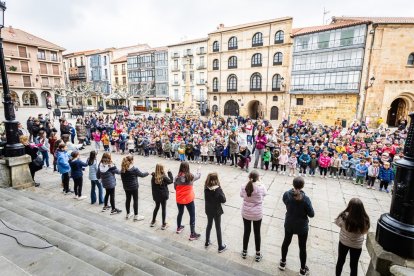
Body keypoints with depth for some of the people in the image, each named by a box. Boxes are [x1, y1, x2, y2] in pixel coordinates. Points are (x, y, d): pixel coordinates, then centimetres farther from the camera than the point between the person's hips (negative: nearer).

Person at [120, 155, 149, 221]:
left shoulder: (123, 169, -2)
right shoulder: (134, 169, -20)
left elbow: (122, 178, 7)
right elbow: (141, 175, -9)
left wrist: (124, 185, 19)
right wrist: (148, 173, 9)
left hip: (126, 187, 6)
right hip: (134, 187, -6)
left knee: (128, 199, 18)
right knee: (135, 200, 5)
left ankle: (128, 214, 31)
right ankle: (136, 216, 12)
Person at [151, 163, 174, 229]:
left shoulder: (153, 177, -8)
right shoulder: (164, 177, -20)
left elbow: (152, 186, 0)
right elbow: (171, 181, -5)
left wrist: (154, 195, 12)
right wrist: (170, 173, 5)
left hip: (156, 196, 4)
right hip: (163, 196, -4)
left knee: (156, 207, 23)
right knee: (163, 208, 9)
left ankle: (153, 222, 33)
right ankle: (163, 224, 16)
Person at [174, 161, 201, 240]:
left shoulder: (177, 177, -11)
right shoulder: (191, 176, -17)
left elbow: (175, 188, 2)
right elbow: (198, 176, 4)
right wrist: (198, 170, 23)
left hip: (179, 199, 4)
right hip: (189, 199, -4)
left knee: (180, 213, 27)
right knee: (192, 216, 10)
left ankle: (179, 228, 47)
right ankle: (192, 234, 16)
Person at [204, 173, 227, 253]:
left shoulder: (206, 188, -11)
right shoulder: (218, 189, -25)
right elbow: (223, 200, -17)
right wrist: (222, 193, -4)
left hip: (208, 210, 4)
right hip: (216, 211, -4)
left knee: (209, 225, 23)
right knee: (218, 228, 11)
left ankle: (207, 242, 39)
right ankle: (220, 247, 25)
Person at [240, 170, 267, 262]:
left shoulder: (244, 186, -15)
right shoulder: (261, 186, -19)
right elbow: (264, 194, 2)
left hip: (246, 213, 1)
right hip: (257, 214, -1)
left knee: (246, 231, 18)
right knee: (257, 233, 17)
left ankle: (244, 252, 34)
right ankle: (258, 254, 32)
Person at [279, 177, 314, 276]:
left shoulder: (286, 194, -18)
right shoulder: (305, 199, -27)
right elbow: (311, 214, -15)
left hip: (289, 224, 3)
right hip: (302, 226, -3)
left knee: (286, 242, 23)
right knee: (302, 247, 18)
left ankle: (282, 263, 41)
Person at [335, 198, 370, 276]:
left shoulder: (344, 217, -31)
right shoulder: (364, 220, -27)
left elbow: (337, 223, -9)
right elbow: (365, 231, -8)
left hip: (343, 242, 0)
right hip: (357, 245, 0)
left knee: (340, 261, 24)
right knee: (354, 265, 22)